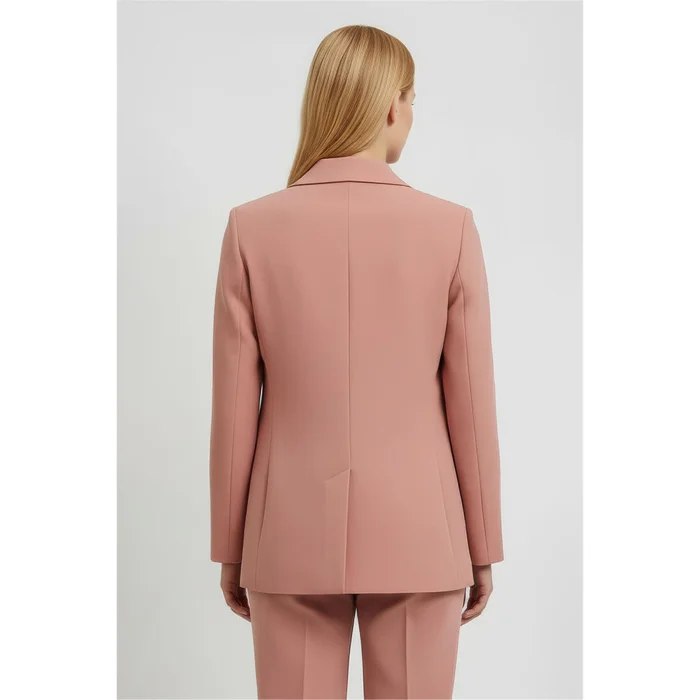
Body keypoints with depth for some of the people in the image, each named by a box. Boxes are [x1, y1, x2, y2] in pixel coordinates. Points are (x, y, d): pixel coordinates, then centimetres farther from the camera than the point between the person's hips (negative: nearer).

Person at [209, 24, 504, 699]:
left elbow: (234, 407, -4)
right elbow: (471, 404, -5)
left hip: (293, 538, 1)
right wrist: (483, 549, 7)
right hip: (415, 538, 0)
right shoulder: (450, 228, -8)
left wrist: (229, 548, 8)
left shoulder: (252, 227, -7)